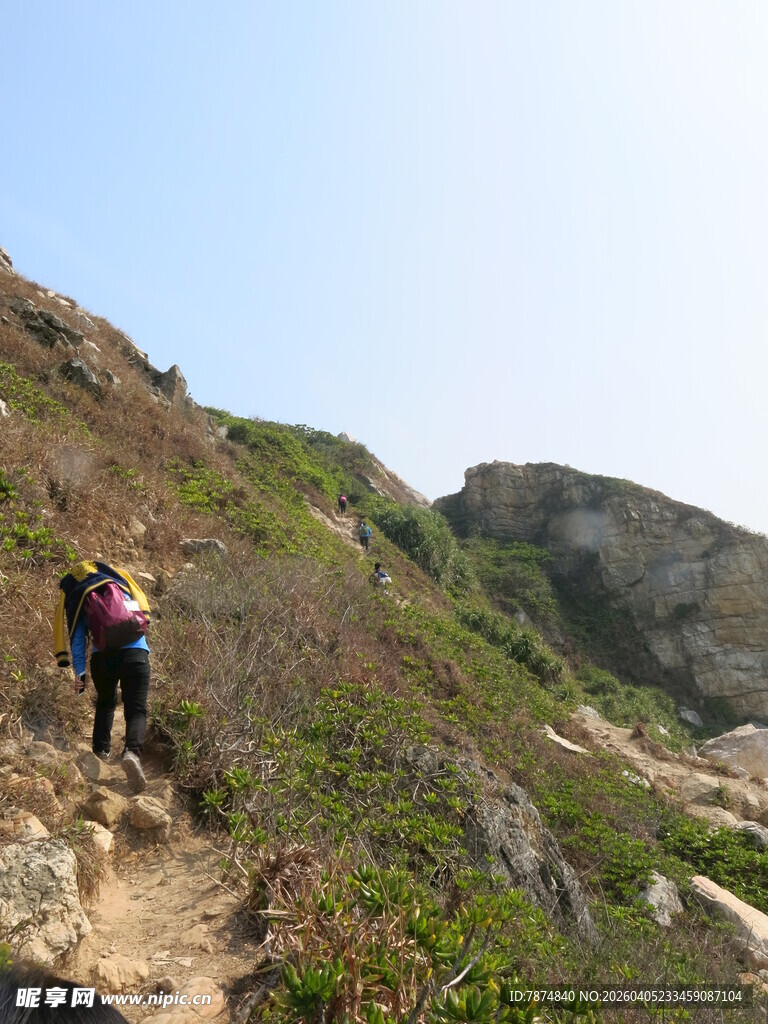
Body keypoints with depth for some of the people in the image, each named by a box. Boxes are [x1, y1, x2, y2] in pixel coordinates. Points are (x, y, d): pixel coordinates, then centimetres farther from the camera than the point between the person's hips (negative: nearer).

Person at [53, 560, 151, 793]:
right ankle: (132, 752, -27)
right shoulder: (120, 581, 19)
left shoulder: (77, 600, 15)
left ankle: (101, 748, 36)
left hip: (102, 659, 1)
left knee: (105, 703, 30)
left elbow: (77, 639, 9)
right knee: (136, 709, -3)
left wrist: (79, 672, 9)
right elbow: (143, 610, 26)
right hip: (135, 654, -1)